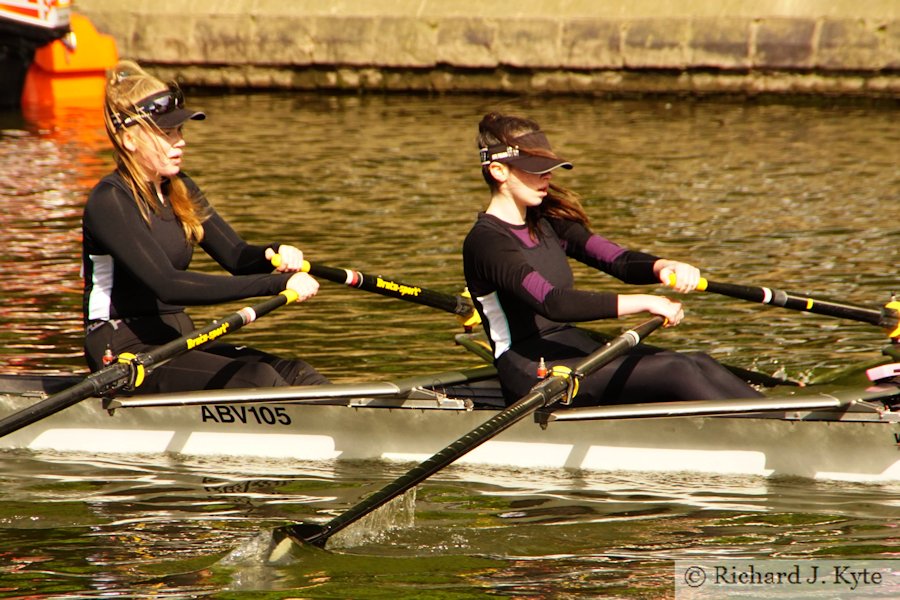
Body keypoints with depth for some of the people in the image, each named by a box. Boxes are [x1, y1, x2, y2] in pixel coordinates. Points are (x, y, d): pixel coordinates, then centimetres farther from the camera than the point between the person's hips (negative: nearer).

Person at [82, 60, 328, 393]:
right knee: (256, 379, -28)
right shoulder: (110, 201, -15)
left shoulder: (179, 190, 13)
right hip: (124, 353, -8)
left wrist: (275, 254, -17)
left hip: (177, 341, 8)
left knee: (295, 375, -17)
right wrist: (277, 283, -30)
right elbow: (168, 285, -26)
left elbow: (237, 257, 9)